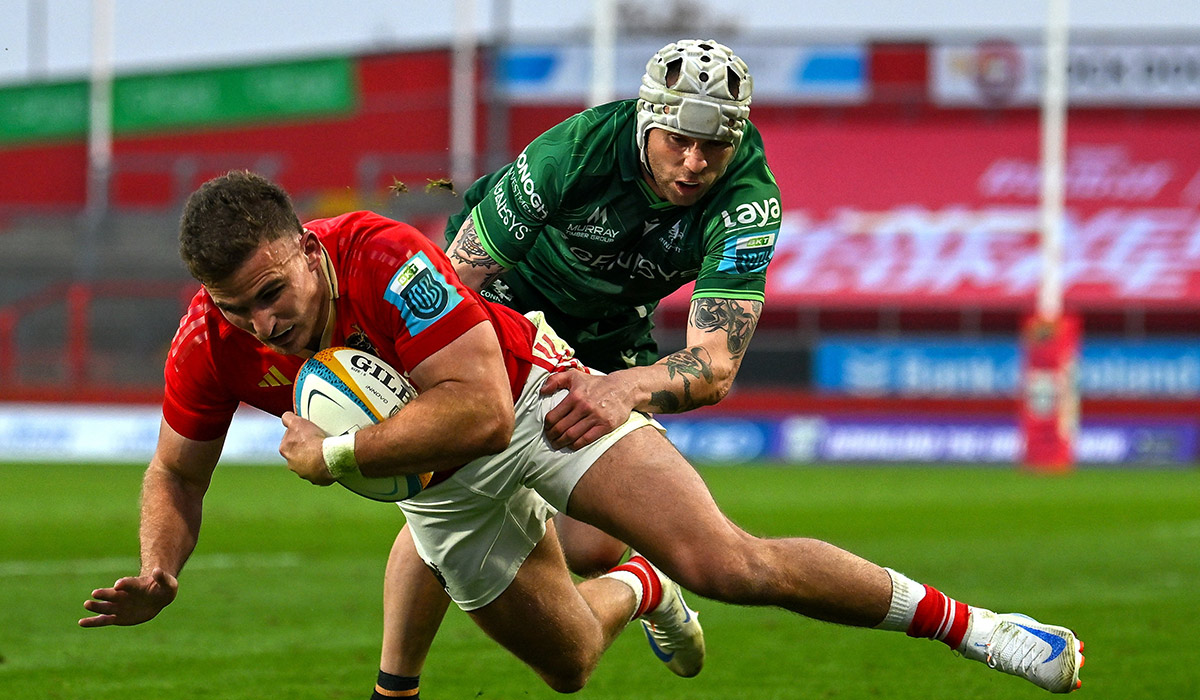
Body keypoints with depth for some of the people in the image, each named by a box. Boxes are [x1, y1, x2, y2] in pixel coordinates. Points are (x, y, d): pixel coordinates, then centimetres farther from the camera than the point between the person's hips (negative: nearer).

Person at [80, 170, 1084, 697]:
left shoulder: (383, 256, -35)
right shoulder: (209, 347, -21)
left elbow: (479, 406, -37)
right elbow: (178, 472, -3)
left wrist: (334, 456, -35)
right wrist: (158, 575, -22)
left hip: (537, 397, -5)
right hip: (448, 487, 5)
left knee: (733, 567, -18)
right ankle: (636, 588, 49)